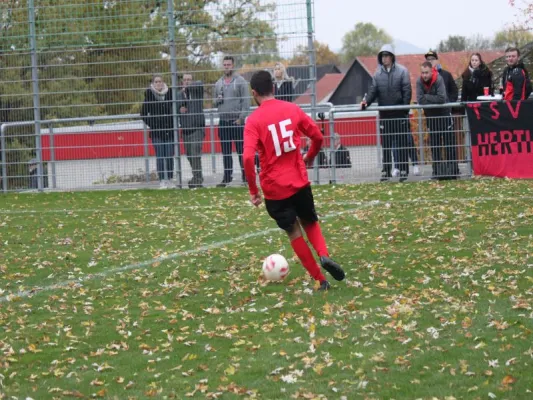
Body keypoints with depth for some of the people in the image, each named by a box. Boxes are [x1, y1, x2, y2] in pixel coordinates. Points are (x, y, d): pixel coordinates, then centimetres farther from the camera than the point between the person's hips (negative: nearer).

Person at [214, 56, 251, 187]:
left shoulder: (240, 81, -2)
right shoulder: (218, 83, 14)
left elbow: (246, 101, -7)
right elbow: (215, 102, 20)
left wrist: (241, 118, -15)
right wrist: (217, 100, -4)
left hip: (237, 121, -5)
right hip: (223, 121, 5)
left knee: (241, 149, -4)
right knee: (226, 151, 7)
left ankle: (246, 176, -1)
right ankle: (227, 177, 11)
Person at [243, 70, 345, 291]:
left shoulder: (254, 120, -10)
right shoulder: (292, 109, 1)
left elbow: (248, 158, -20)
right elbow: (318, 137, 7)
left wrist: (253, 190, -10)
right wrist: (310, 156, 27)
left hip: (274, 188, -2)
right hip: (300, 182, 3)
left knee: (294, 232, 14)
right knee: (310, 223, 24)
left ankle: (320, 280, 12)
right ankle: (323, 255, -5)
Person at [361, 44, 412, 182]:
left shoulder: (402, 71, -2)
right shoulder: (378, 73, 6)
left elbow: (407, 91, -6)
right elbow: (373, 90, 3)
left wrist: (405, 108, -14)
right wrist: (367, 101, -15)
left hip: (399, 113, -3)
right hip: (384, 113, 3)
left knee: (402, 143, 1)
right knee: (386, 144, 6)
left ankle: (403, 170, 6)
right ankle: (386, 170, 11)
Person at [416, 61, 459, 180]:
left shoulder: (439, 80, -20)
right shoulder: (419, 82, -10)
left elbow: (442, 98, -28)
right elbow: (420, 100, -18)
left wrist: (427, 97, -20)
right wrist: (434, 99, -21)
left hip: (444, 114, -3)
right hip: (430, 116, 4)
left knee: (449, 142, -3)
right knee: (434, 144, 6)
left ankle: (453, 169, 1)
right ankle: (437, 170, 10)